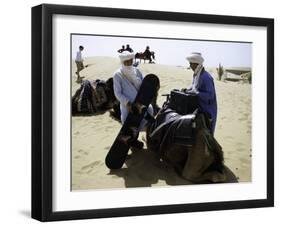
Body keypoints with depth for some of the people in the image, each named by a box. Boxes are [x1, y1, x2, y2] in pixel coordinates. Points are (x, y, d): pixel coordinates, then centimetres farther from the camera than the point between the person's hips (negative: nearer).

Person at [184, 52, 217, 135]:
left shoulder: (206, 77, -22)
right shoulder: (196, 75, 8)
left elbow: (210, 95, -26)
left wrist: (194, 93, -29)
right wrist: (187, 90, 3)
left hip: (207, 111, -9)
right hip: (199, 109, 9)